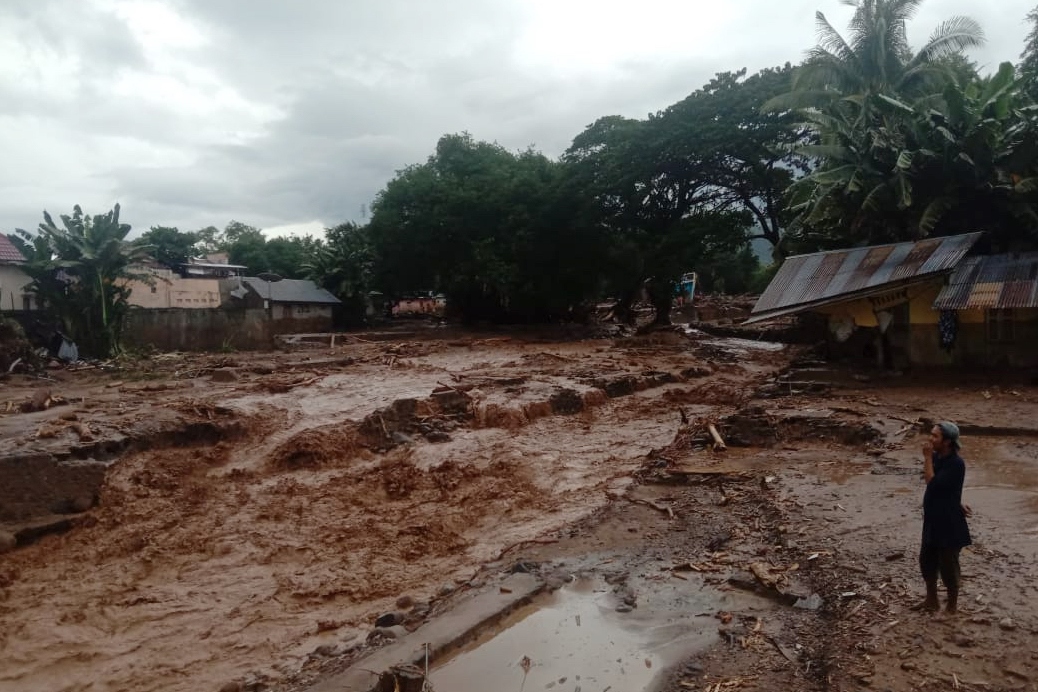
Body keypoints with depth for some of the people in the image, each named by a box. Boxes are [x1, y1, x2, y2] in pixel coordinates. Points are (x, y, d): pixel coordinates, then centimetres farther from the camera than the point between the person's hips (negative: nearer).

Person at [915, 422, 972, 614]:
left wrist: (927, 458, -25)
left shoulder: (956, 463, -23)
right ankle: (931, 601, 32)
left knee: (947, 565, 6)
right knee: (926, 560, 16)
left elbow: (932, 483, -29)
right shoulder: (937, 457, 2)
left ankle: (952, 606, 25)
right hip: (933, 520, 8)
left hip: (950, 523, -8)